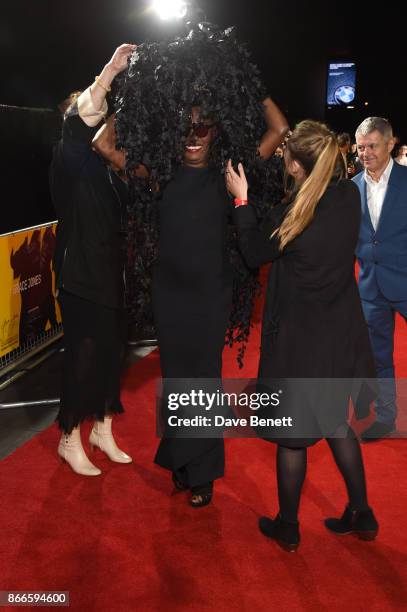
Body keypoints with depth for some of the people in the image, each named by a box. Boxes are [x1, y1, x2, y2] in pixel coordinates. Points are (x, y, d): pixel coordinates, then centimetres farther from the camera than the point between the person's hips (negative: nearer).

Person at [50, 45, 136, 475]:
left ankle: (102, 430, 30)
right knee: (82, 358, 0)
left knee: (110, 354, 12)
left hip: (111, 276, 6)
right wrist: (108, 73, -33)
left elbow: (124, 215, 1)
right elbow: (75, 127, -28)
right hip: (80, 278, -6)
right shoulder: (71, 162, -9)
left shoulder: (110, 169, 8)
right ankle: (70, 440, 19)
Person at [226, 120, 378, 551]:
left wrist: (240, 200, -1)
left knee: (293, 434, 11)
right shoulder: (349, 197, -8)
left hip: (299, 339, -5)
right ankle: (361, 514, 33)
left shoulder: (290, 217, -23)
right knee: (336, 421, 23)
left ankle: (287, 527, 29)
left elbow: (254, 253, -6)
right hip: (341, 333, 6)